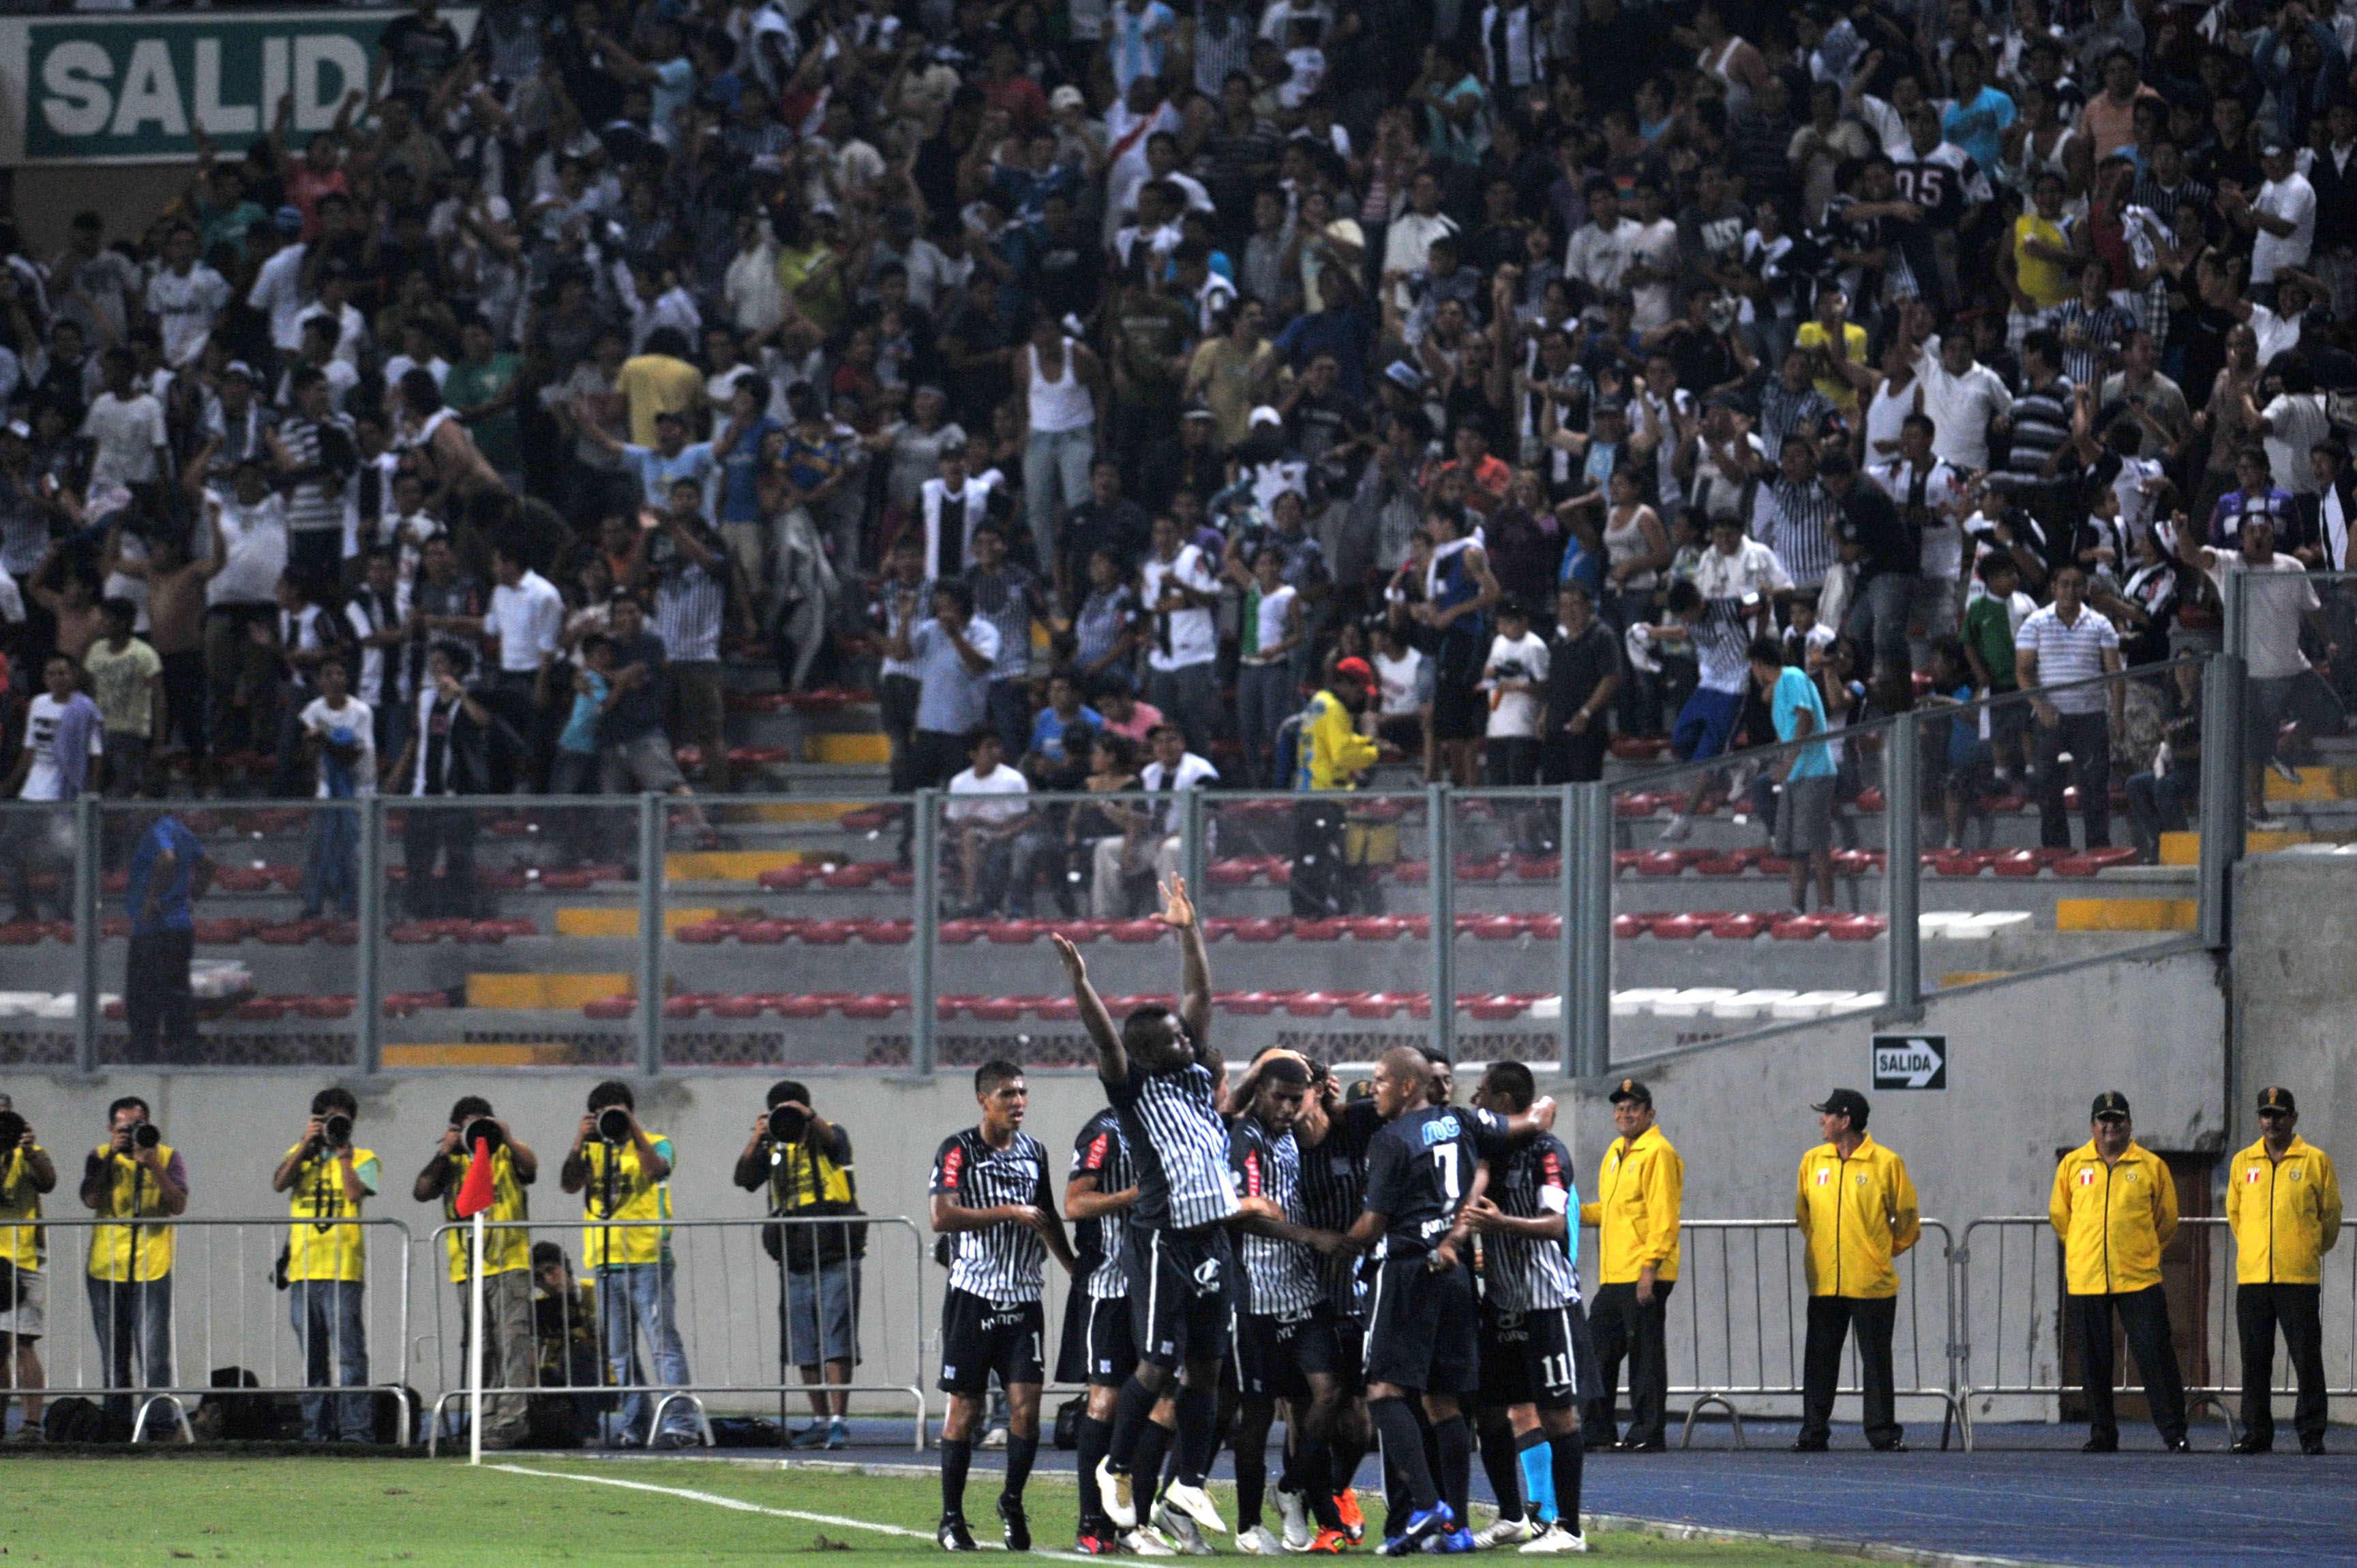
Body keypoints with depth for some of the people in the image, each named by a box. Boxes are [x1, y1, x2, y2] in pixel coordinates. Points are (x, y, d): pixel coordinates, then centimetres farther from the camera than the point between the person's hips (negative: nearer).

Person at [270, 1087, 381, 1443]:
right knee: (313, 1357, 7)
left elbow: (356, 1193, -9)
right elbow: (279, 1184, 0)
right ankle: (316, 1430, 11)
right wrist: (307, 1145, -3)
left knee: (349, 1354, -10)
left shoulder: (363, 1159, 9)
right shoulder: (300, 1155, 18)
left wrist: (343, 1153, -7)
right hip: (303, 1269, 4)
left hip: (343, 1270, -4)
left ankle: (356, 1430, -12)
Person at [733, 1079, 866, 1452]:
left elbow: (834, 1140, -22)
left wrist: (808, 1117, -40)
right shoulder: (774, 1149, 13)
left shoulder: (827, 1136, 2)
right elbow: (745, 1179, 2)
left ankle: (839, 1421, -14)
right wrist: (756, 1141, -12)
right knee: (803, 1344, 7)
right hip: (797, 1262, 5)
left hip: (836, 1257, -5)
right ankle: (820, 1421, 15)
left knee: (836, 1339, -11)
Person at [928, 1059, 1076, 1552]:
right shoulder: (958, 1151, -5)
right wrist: (1008, 1212, -17)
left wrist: (1076, 1267, 25)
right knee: (964, 1408, 0)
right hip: (972, 1295, -4)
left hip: (1023, 1297, 4)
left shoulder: (1033, 1151, 13)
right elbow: (942, 1218, -16)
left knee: (1026, 1403, -7)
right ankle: (951, 1518, 9)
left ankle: (1012, 1502, 12)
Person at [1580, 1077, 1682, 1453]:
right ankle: (1597, 1431, 19)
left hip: (1643, 1277, -9)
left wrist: (1650, 1269, -20)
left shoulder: (1657, 1153, -9)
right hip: (1613, 1277, 9)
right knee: (1599, 1351, 11)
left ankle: (1647, 1433, -1)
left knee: (1645, 1354, -5)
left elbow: (1663, 1217, -15)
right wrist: (1576, 1212, 11)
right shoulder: (1615, 1153, 18)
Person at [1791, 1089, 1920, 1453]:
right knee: (1819, 1360, 5)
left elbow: (1907, 1220, 5)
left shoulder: (1886, 1163, -5)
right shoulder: (1813, 1161, 7)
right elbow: (1803, 1214, 19)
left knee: (1876, 1360, 0)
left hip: (1871, 1283, -3)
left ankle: (1883, 1432, 6)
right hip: (1824, 1282, 4)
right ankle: (1813, 1432, 9)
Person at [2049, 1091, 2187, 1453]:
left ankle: (2174, 1433, -1)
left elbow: (2167, 1219, 13)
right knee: (2094, 1362, 4)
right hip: (2086, 1280, 2)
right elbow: (2059, 1215, 18)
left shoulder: (2152, 1167, 4)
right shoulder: (2072, 1165, 7)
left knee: (2155, 1357, -5)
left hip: (2139, 1278, -2)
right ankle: (2102, 1434, 13)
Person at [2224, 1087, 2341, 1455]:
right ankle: (2256, 1432, 11)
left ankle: (2311, 1433, -1)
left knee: (2307, 1356, -5)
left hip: (2300, 1275, -3)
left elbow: (2330, 1214, 10)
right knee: (2255, 1359, 4)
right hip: (2252, 1274, 3)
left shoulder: (2316, 1161, 2)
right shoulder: (2243, 1163, 11)